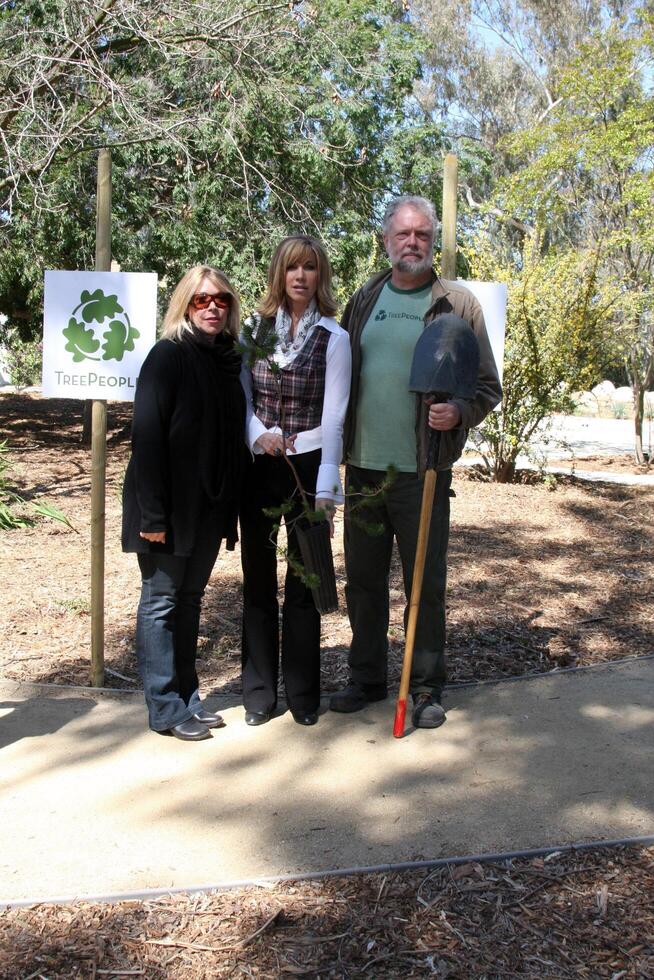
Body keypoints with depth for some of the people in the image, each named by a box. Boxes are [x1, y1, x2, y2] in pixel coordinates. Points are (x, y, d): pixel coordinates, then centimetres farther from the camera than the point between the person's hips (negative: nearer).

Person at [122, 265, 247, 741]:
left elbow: (234, 436, 12)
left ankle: (187, 697, 26)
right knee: (161, 601, 4)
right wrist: (152, 513, -20)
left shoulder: (230, 361, 9)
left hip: (210, 506, 7)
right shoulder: (168, 356, -10)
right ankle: (166, 708, 13)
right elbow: (147, 436, -15)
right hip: (170, 507, -6)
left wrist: (231, 506, 8)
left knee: (190, 599, 15)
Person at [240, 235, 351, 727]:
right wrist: (259, 434, -14)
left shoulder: (333, 338, -3)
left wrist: (326, 489, -16)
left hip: (308, 465, -2)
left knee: (304, 582, 4)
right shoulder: (254, 327, 5)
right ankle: (259, 693, 19)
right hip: (258, 465, 3)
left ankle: (303, 695, 18)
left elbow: (333, 418, -9)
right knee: (258, 580, 7)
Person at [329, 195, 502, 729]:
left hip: (423, 470, -4)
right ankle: (367, 678, 28)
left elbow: (488, 387, 0)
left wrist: (458, 412, -21)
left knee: (426, 583, 5)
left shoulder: (457, 304, -1)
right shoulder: (364, 300, 10)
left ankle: (427, 688, 19)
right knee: (364, 579, 12)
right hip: (362, 465, 4)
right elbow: (341, 374, 15)